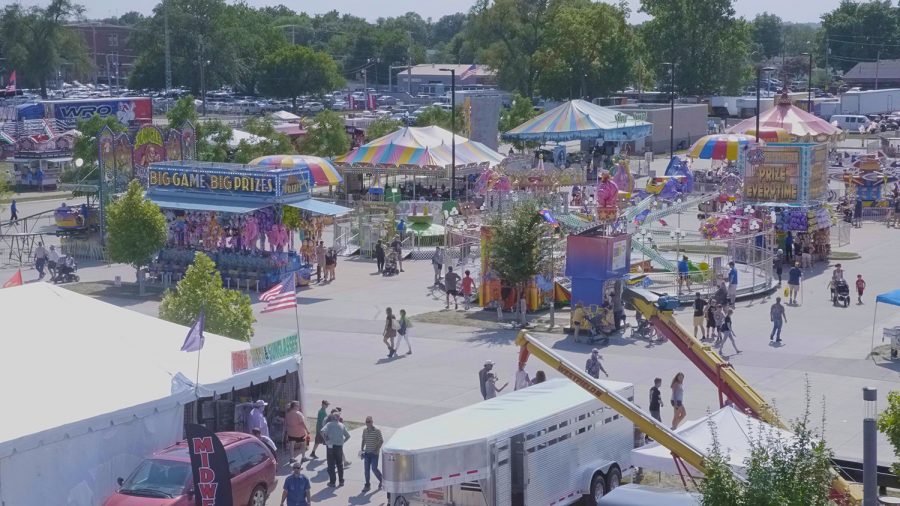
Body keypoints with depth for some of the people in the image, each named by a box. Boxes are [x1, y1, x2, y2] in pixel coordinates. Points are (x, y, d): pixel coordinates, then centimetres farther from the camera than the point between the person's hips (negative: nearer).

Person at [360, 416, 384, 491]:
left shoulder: (377, 431, -9)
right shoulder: (364, 431, 8)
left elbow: (381, 441, -8)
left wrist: (377, 449, -15)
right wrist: (362, 449, 10)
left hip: (374, 453, -5)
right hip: (367, 453, 5)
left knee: (374, 468, -8)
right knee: (366, 469, 3)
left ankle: (381, 480, 16)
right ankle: (367, 485, 10)